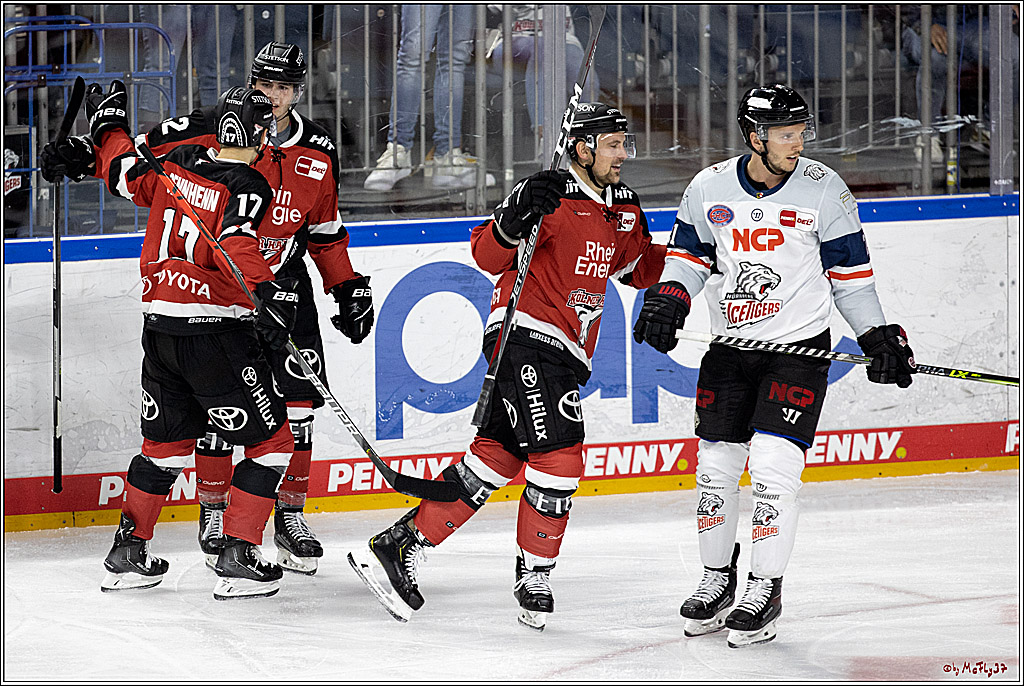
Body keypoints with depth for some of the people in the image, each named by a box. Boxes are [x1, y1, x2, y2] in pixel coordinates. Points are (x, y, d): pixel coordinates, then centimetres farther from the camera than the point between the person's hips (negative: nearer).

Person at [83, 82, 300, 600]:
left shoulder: (179, 164, 7)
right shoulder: (247, 185, -12)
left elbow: (127, 177, 22)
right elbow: (235, 242, -29)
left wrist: (108, 127, 39)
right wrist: (269, 291, -43)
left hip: (159, 326, 7)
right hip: (216, 335, -7)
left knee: (166, 440, 22)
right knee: (271, 441, 4)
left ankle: (127, 554, 23)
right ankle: (238, 560, -1)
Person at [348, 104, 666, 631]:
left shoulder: (624, 208, 14)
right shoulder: (552, 196, -13)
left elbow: (641, 269, 27)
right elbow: (488, 255, -19)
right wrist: (514, 221, -38)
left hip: (564, 353, 9)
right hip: (525, 337, -9)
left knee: (497, 457, 8)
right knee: (558, 459, -14)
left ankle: (398, 547, 13)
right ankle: (534, 577, -2)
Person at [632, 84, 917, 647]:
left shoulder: (823, 190, -7)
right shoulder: (709, 188, -2)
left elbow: (850, 273, 1)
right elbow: (688, 253, 11)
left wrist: (878, 336, -4)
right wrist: (667, 299, -7)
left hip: (799, 348, -3)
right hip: (730, 348, 3)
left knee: (772, 466, -12)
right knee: (714, 466, 8)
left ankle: (765, 590, 1)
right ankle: (717, 580, 26)